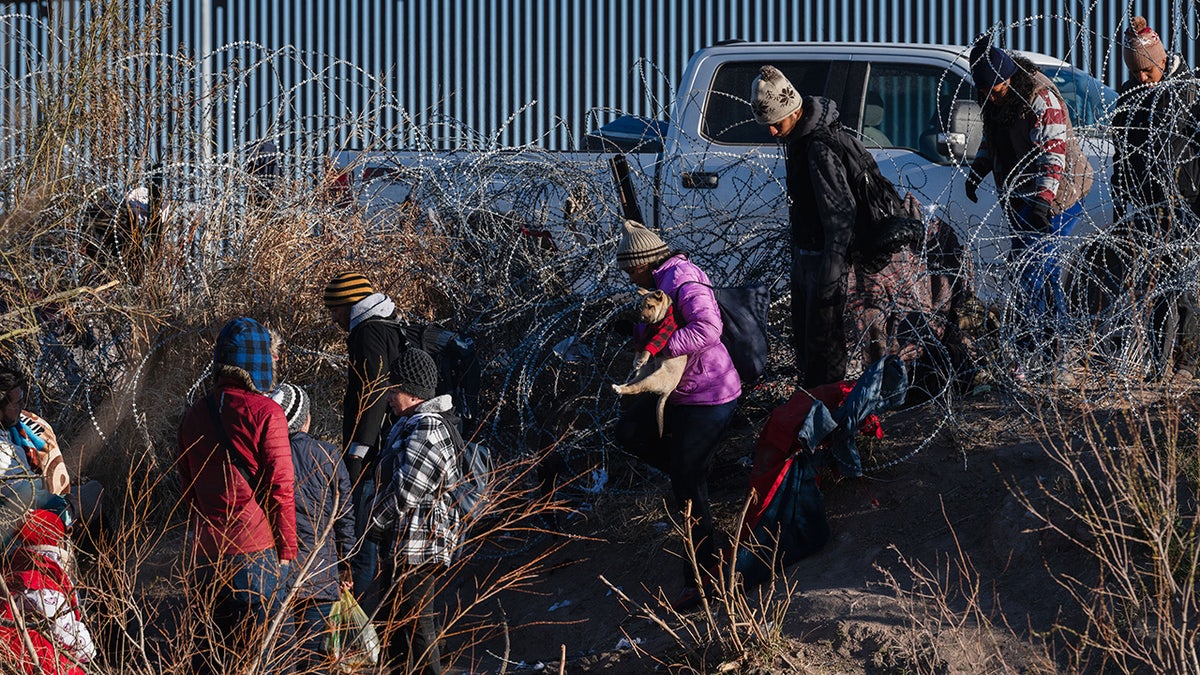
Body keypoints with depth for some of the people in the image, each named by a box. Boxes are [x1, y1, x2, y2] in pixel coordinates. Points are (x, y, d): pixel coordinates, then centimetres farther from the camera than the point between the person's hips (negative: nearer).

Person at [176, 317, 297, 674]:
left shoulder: (195, 415, 11)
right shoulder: (265, 413, -10)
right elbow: (280, 486, -10)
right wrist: (287, 548, -3)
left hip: (206, 548, 6)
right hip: (254, 547, -6)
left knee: (216, 644, 14)